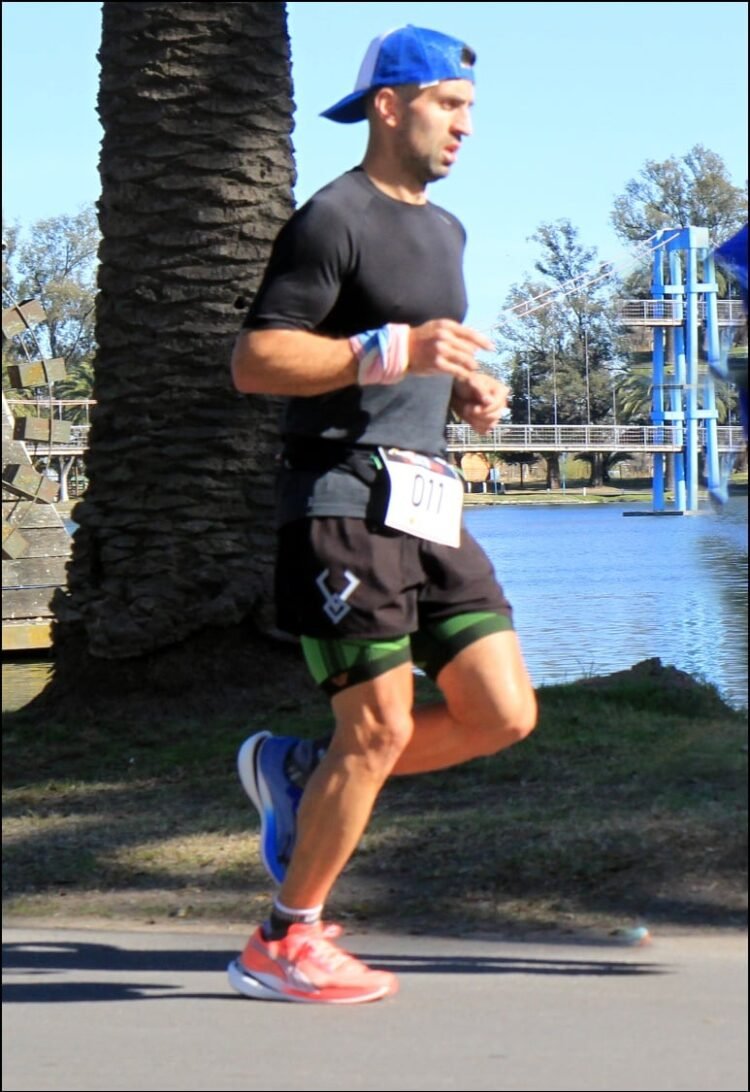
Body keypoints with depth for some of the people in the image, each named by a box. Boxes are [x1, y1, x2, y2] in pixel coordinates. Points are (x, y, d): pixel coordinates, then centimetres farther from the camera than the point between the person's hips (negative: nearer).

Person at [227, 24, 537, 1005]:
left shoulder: (443, 230, 21)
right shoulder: (333, 220, -7)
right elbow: (254, 361, -14)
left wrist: (465, 389, 11)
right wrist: (392, 352, -23)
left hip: (429, 505, 9)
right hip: (345, 500, -8)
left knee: (504, 714, 1)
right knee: (380, 727, -9)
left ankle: (300, 773, 18)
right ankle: (284, 944, 5)